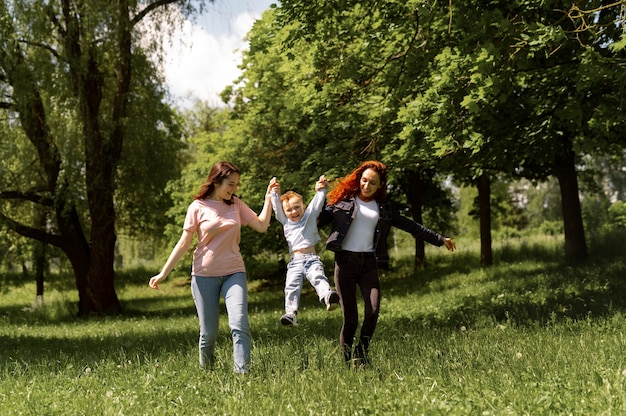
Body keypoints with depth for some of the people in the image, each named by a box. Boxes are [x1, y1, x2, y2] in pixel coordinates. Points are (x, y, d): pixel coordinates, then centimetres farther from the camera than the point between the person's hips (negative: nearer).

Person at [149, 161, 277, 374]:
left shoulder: (236, 205, 7)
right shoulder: (198, 207, -3)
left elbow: (261, 225, 2)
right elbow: (184, 243, -1)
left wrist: (269, 198, -1)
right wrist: (163, 273, -3)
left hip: (234, 272, 2)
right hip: (205, 275, -2)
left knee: (239, 325, -17)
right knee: (208, 333, 3)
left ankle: (242, 373, -18)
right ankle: (205, 372, 26)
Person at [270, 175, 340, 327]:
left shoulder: (310, 216, 20)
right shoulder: (285, 222, 23)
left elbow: (317, 203, 13)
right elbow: (277, 208, 16)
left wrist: (320, 190, 2)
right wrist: (275, 193, 8)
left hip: (312, 258, -2)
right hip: (295, 261, 2)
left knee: (318, 277, -26)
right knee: (292, 286, -14)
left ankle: (327, 296, -50)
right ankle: (291, 313, -22)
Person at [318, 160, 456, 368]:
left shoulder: (383, 208, 16)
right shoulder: (343, 201, 6)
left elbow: (411, 226, 22)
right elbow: (319, 218, 0)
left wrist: (439, 239, 24)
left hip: (369, 264, 3)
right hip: (345, 261, -3)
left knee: (373, 310, -16)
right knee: (350, 318, -5)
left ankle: (361, 354, 2)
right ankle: (348, 362, 6)